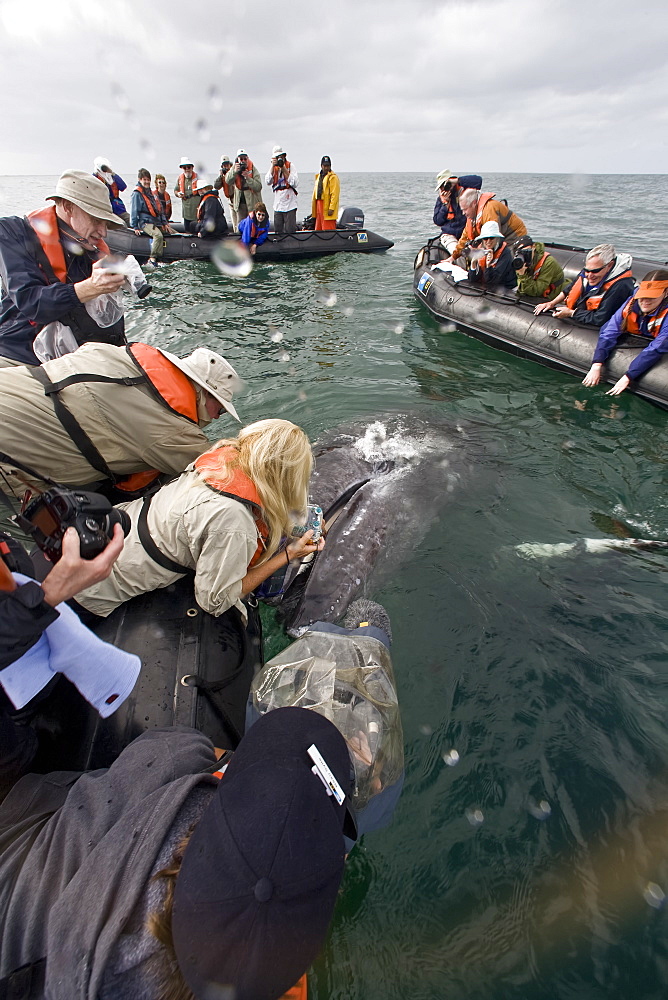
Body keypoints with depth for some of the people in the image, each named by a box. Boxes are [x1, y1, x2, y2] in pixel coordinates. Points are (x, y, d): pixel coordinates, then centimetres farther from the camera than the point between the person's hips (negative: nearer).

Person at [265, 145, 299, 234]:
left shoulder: (290, 166, 3)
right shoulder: (273, 167, 12)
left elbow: (295, 183, -9)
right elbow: (267, 182, -2)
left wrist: (284, 168, -10)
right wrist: (273, 166, -8)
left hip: (290, 204, -3)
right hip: (277, 205, 4)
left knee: (290, 231, -7)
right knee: (277, 231, 3)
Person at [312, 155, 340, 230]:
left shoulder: (333, 177, -6)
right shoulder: (318, 176, 19)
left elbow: (335, 194, -15)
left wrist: (331, 208, -23)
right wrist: (313, 210, 18)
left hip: (327, 207, -8)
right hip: (319, 204, 8)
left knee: (328, 229, -12)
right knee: (318, 229, 11)